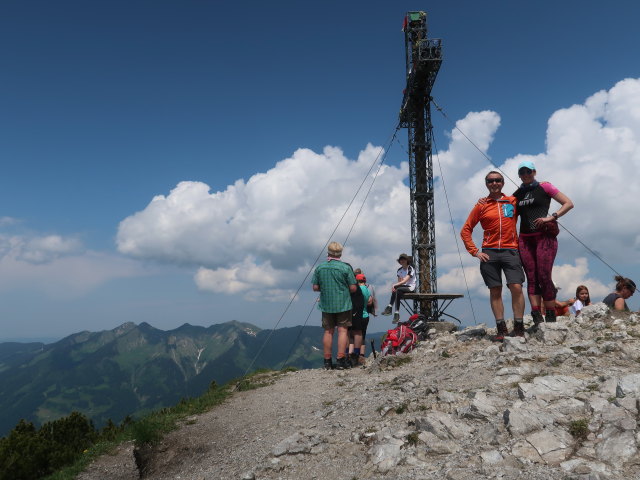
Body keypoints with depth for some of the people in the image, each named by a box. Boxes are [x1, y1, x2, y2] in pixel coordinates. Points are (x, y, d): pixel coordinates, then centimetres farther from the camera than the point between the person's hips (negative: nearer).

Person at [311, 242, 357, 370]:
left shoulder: (319, 268, -1)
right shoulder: (346, 267, -9)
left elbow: (315, 287, 1)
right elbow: (353, 288, -8)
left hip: (326, 305, 3)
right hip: (343, 305, -3)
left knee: (328, 331, 9)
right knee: (342, 330, 2)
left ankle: (327, 361, 13)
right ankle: (340, 360, 0)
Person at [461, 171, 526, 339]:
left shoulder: (513, 201, 9)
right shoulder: (481, 205, 7)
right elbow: (465, 230, 8)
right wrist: (474, 252, 0)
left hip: (510, 251, 0)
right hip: (489, 253, 0)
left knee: (516, 287, -10)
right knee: (495, 290, 2)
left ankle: (519, 327, 0)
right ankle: (501, 328, 9)